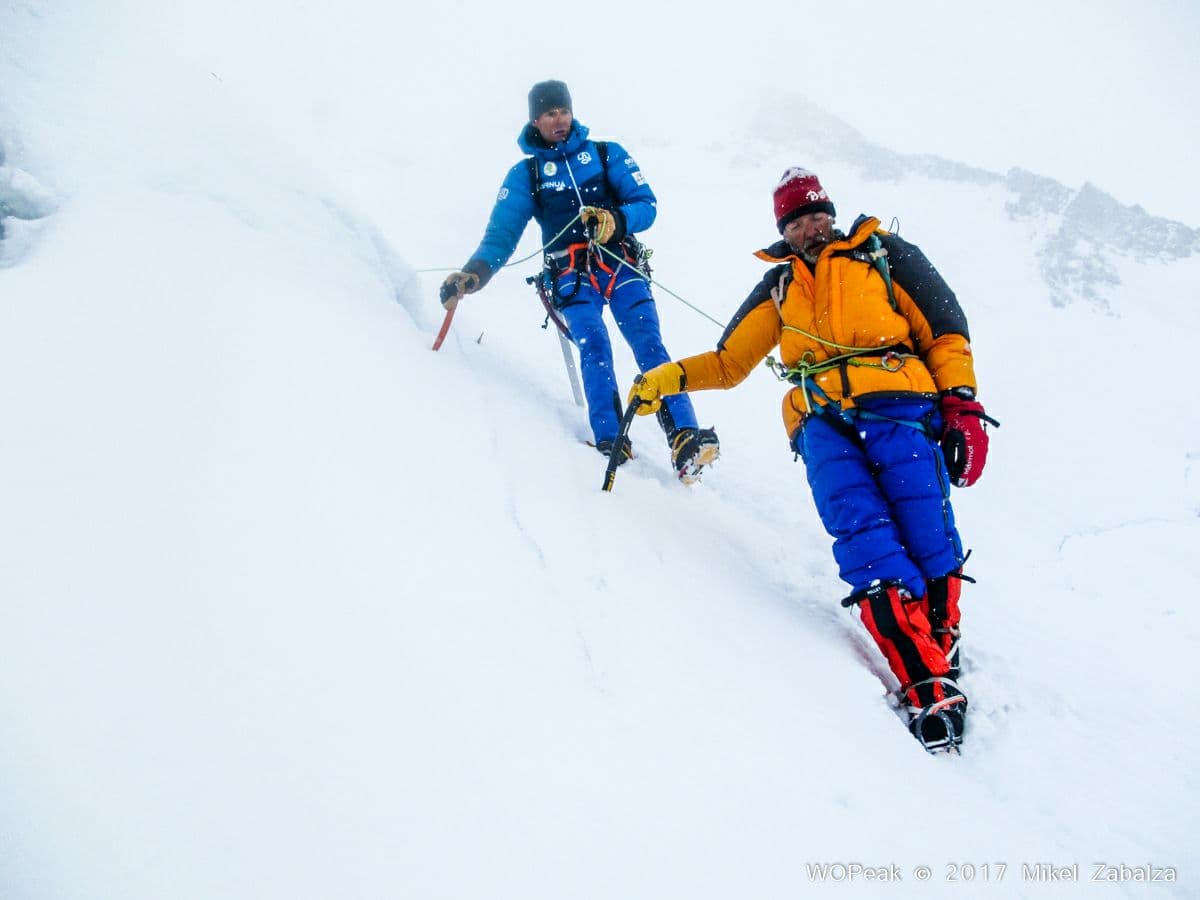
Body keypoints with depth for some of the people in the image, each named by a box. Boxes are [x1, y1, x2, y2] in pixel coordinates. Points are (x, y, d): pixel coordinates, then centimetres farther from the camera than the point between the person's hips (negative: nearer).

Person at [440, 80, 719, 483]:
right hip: (571, 273, 0)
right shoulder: (525, 174, 15)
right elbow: (502, 232, 6)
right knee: (594, 345, -25)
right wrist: (474, 272, -13)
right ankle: (609, 441, -32)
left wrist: (616, 220, -17)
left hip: (622, 264, 0)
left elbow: (646, 205, 6)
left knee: (649, 343, -19)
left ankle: (684, 438, -29)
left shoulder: (606, 154, 14)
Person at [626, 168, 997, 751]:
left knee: (923, 526, -24)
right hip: (820, 417, 1)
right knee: (858, 526, -25)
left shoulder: (882, 254, 19)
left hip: (895, 401, 0)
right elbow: (729, 362, 27)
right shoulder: (780, 285, 27)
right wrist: (667, 379, 10)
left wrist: (961, 404, -1)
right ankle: (925, 683, -32)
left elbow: (945, 333, 13)